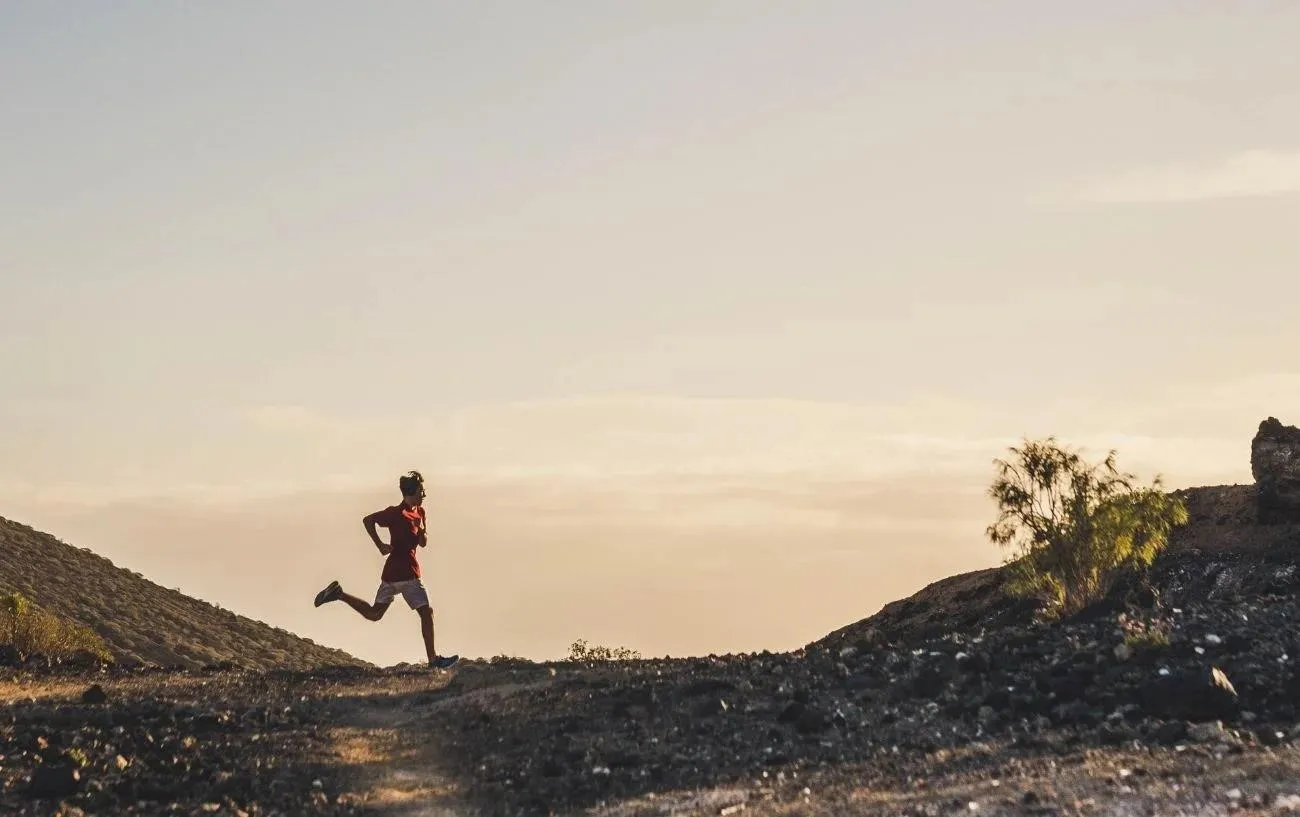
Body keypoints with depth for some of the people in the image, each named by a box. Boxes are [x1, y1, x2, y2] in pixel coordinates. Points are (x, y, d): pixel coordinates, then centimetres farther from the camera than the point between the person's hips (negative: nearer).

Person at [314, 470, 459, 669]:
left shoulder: (418, 512, 13)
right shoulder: (397, 513, -13)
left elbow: (423, 542, 17)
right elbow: (368, 520, -15)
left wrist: (422, 528, -5)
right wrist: (380, 545, -17)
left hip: (392, 572, 9)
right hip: (405, 573, -9)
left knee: (374, 613, 15)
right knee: (426, 612, -4)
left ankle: (338, 593, 15)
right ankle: (433, 659, -1)